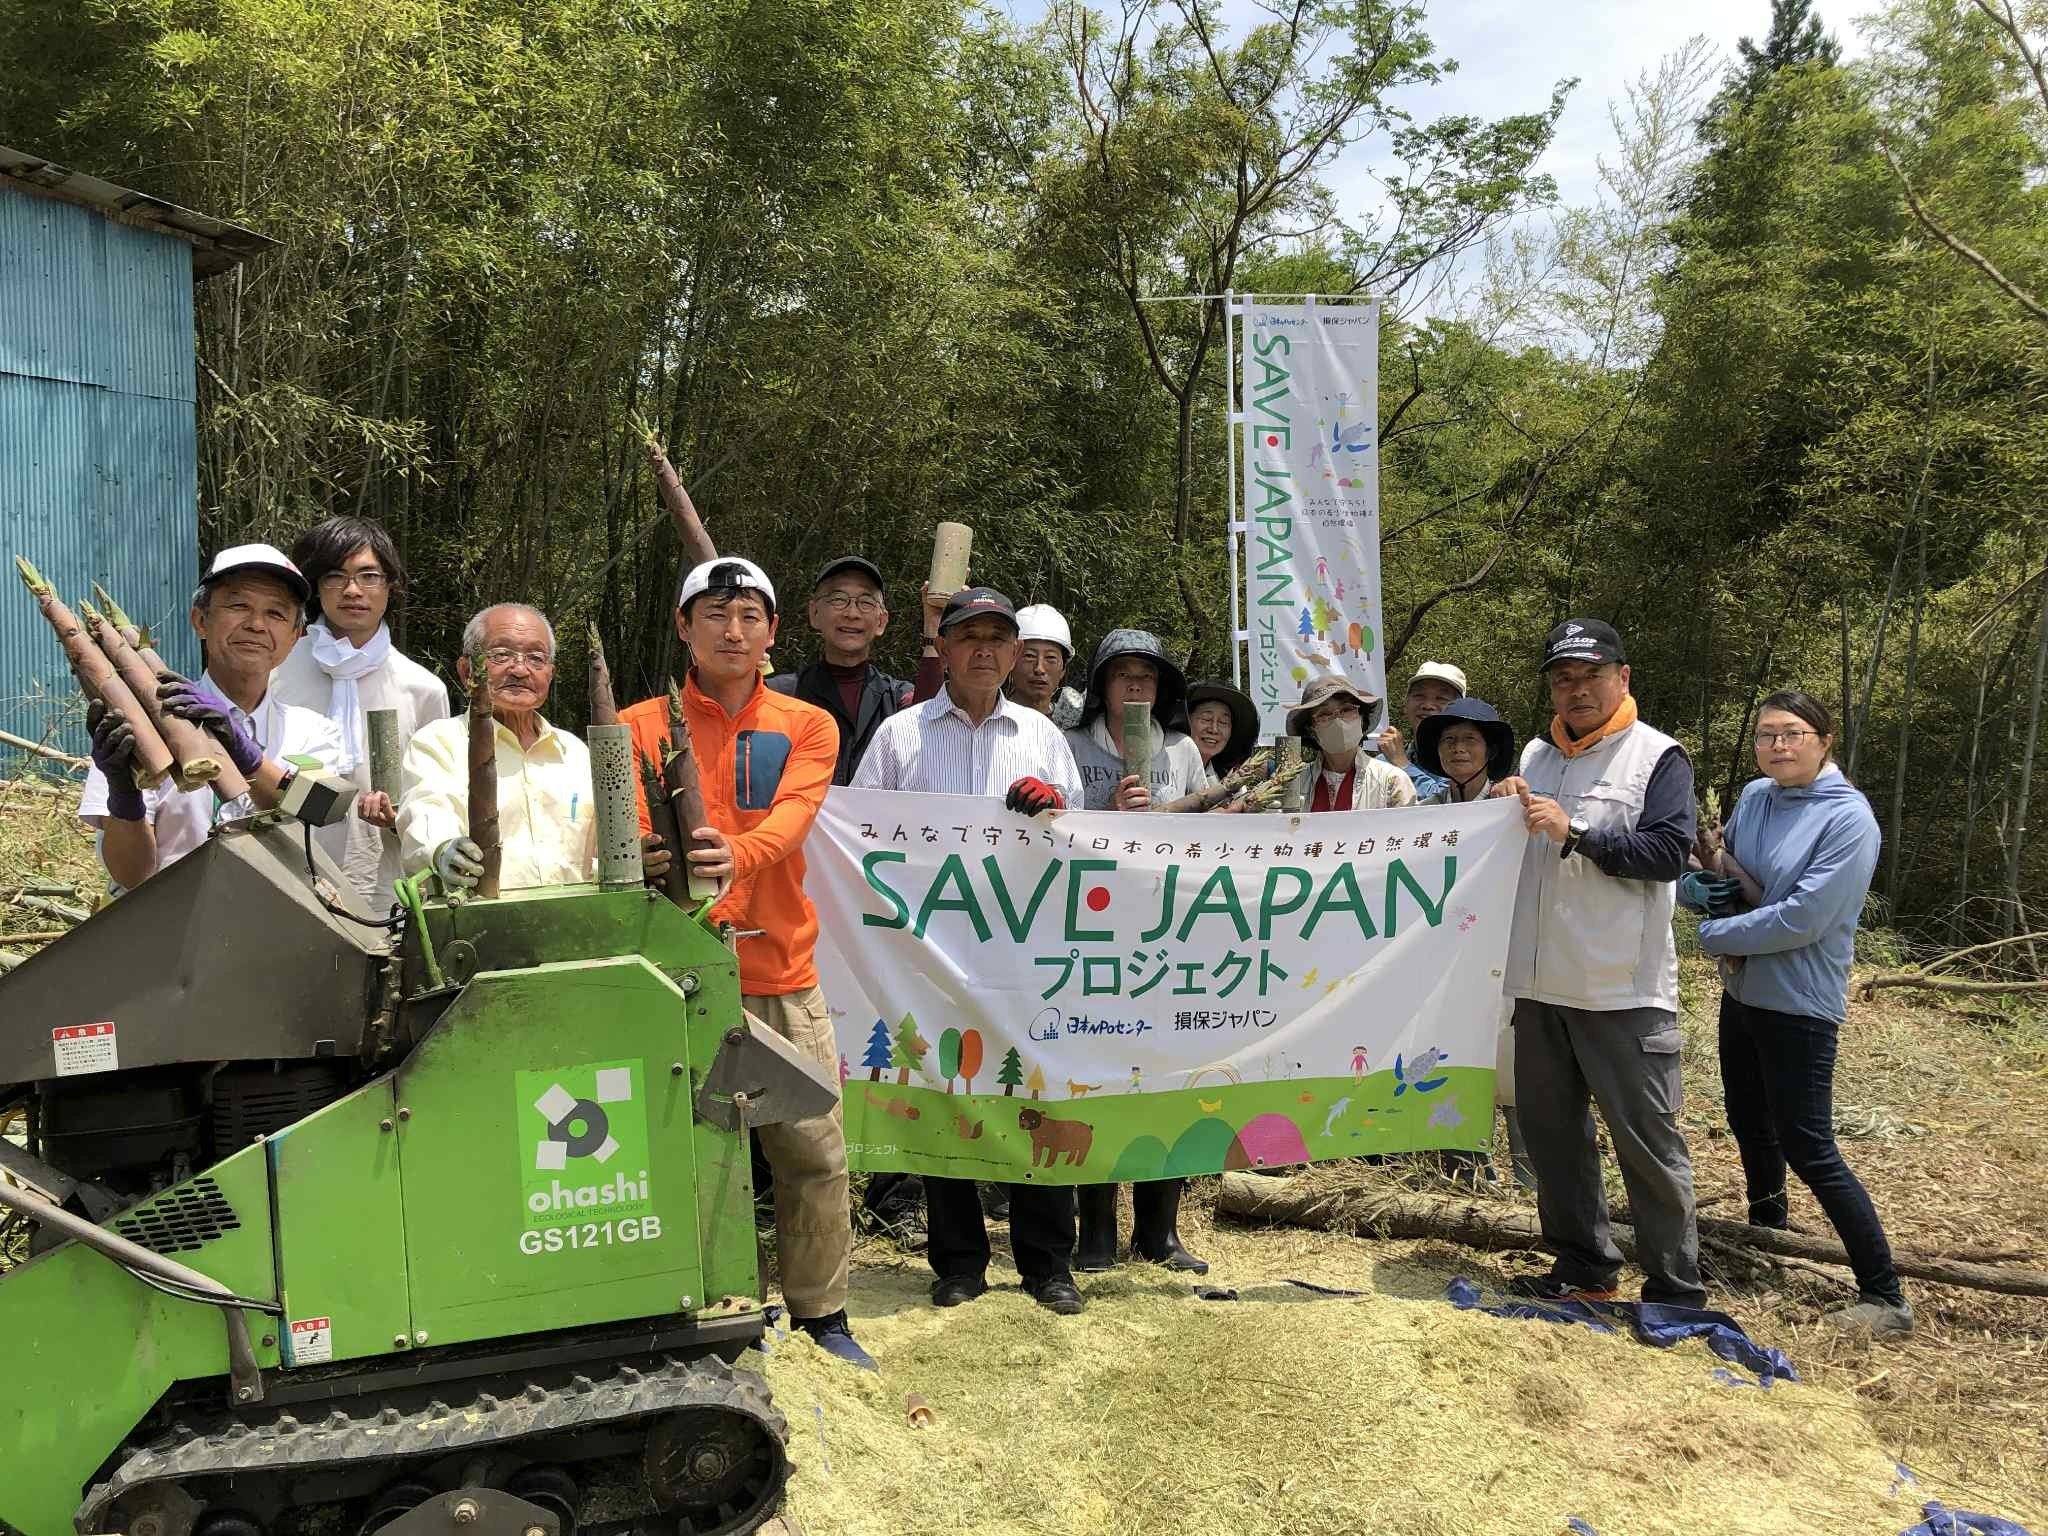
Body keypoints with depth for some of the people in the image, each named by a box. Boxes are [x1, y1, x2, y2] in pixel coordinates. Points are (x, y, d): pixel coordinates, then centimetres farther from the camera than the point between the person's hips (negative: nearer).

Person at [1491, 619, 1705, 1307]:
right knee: (1552, 1132, 14)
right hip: (1540, 984, 7)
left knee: (1646, 1139, 0)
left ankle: (1676, 1288, 12)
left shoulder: (1658, 756, -5)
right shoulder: (1535, 756, 13)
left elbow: (1666, 855, -16)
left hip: (1623, 990, -6)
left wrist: (1574, 832, -20)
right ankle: (1583, 1265, 29)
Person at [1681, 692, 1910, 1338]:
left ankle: (1884, 1296, 3)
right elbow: (1720, 880, 12)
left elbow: (1803, 918, -24)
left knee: (1808, 1150, -7)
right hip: (1742, 992, 7)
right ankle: (1767, 1227, 47)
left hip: (1799, 1006, -7)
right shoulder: (1755, 797, 2)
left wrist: (1715, 934, -15)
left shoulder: (1848, 818, -17)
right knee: (1749, 1123, 22)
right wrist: (1705, 876, -11)